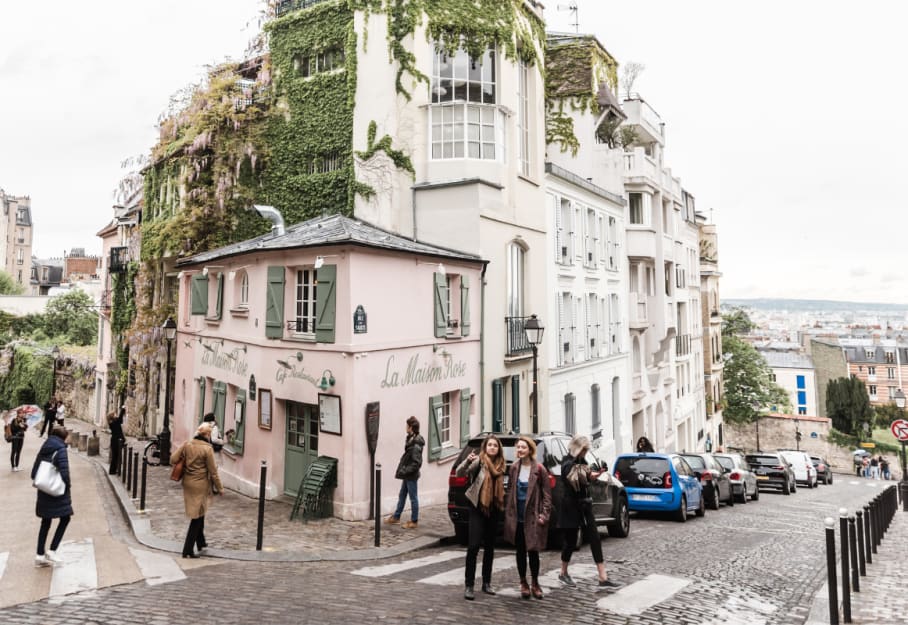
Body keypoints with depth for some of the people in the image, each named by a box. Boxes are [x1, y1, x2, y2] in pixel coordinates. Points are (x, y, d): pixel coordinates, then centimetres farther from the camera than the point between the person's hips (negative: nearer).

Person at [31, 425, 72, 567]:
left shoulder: (43, 450, 7)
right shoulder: (61, 449, -15)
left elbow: (34, 473, 8)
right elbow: (64, 472, -21)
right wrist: (68, 485, -6)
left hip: (44, 492, 7)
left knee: (46, 522, 15)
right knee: (65, 518, 7)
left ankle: (40, 555, 19)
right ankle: (52, 551, 2)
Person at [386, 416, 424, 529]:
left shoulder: (416, 444, -23)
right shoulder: (411, 440, 5)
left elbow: (417, 463, -24)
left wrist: (405, 471, -21)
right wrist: (402, 470, 9)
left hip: (411, 476, -9)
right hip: (407, 475, 9)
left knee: (413, 498, 4)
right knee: (401, 496, 20)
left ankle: (414, 521, 16)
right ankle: (396, 517, 33)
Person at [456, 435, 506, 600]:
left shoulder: (500, 464, 7)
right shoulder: (479, 460, -10)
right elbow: (459, 473, -24)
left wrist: (503, 503, 6)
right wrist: (467, 461, -42)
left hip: (494, 509, 6)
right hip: (478, 508, -6)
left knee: (490, 546, 12)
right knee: (474, 545, -11)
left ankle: (486, 582, 24)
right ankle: (468, 585, -2)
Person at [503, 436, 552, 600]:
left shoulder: (539, 469, -7)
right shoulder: (514, 468, 3)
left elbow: (547, 494, -4)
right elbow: (510, 491, 9)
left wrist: (544, 514, -9)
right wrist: (508, 511, 5)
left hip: (533, 517, -3)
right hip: (517, 517, 3)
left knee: (533, 551, 5)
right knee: (520, 551, 10)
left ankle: (535, 584, 23)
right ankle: (523, 583, 24)